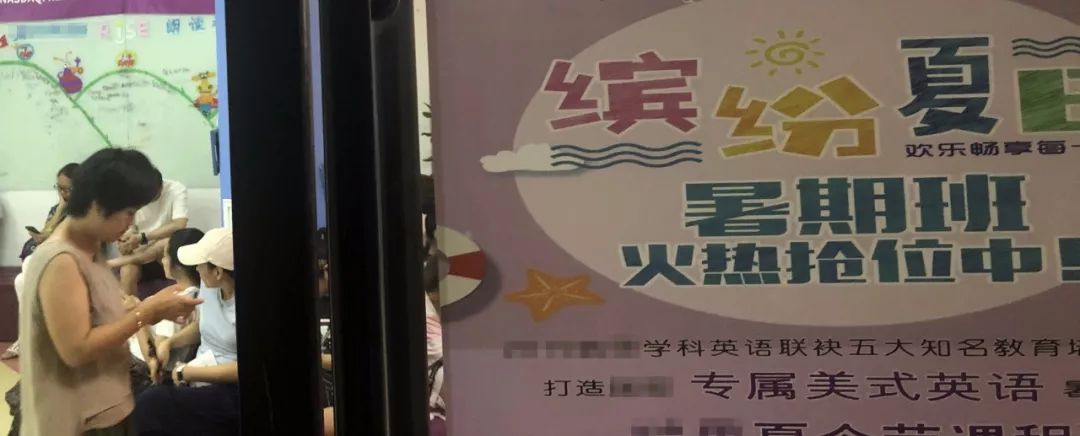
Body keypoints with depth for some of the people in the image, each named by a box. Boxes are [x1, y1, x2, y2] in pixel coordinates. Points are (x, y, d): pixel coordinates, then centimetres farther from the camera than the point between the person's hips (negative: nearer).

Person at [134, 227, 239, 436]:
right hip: (201, 378, 7)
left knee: (150, 406, -20)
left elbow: (242, 370, -21)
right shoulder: (209, 287, 1)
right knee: (148, 400, -14)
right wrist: (168, 343, 3)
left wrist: (188, 372, -14)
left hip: (231, 391, -7)